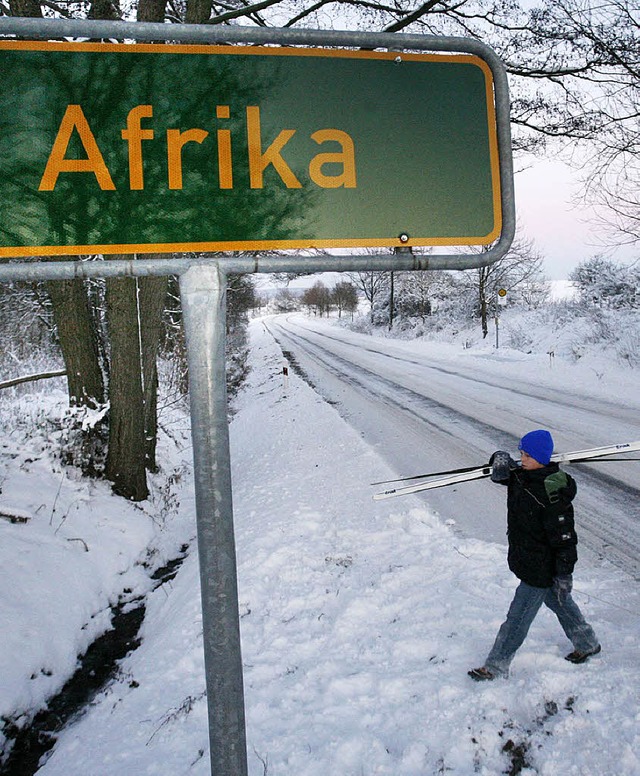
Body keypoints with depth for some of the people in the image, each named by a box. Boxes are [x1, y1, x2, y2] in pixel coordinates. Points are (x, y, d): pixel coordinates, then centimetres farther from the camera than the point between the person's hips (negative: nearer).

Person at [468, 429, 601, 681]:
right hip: (528, 560, 9)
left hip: (540, 569, -9)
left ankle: (496, 667, 15)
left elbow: (565, 539, -25)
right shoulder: (522, 476, -4)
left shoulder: (552, 495, -29)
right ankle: (587, 644, 48)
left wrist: (564, 576, -20)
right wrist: (501, 459, -14)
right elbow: (505, 468, 12)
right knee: (558, 603, 27)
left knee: (518, 618, 2)